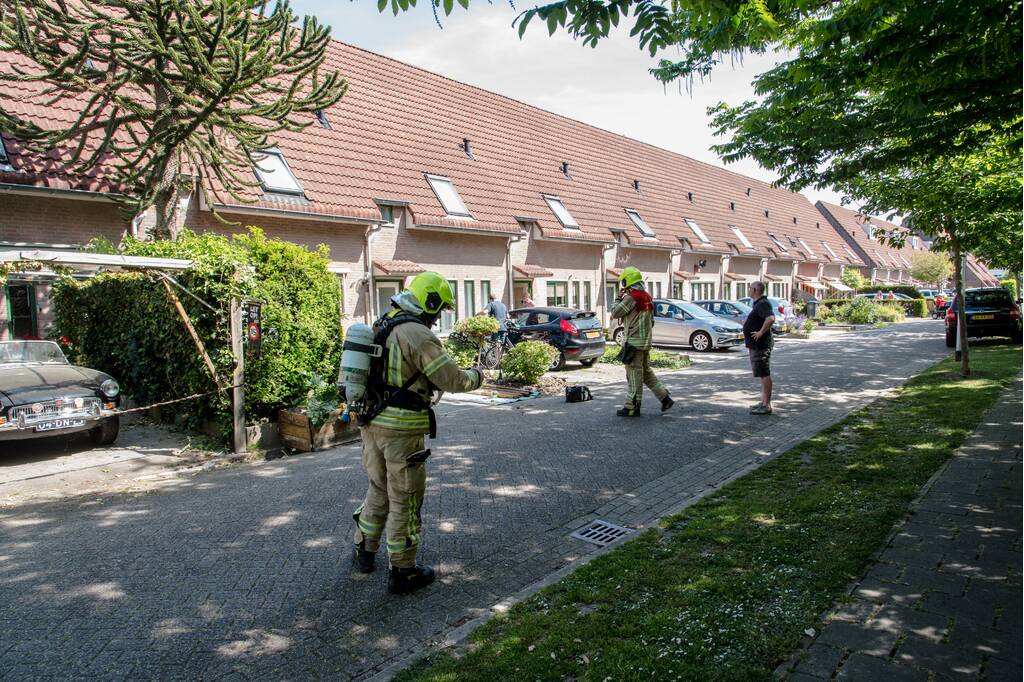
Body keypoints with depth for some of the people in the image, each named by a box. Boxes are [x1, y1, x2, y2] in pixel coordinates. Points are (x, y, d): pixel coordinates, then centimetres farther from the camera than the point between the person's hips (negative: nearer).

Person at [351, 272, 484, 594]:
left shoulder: (382, 326, 9)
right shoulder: (418, 334, -18)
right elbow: (453, 380, -16)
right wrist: (475, 376, 3)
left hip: (372, 423, 8)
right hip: (402, 430, -8)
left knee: (378, 490, 24)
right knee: (404, 500, 5)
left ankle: (365, 552, 38)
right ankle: (403, 572, 18)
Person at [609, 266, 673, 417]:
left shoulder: (631, 297, -16)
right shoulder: (648, 297, 13)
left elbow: (615, 313, -11)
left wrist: (619, 298, 3)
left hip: (633, 342, -9)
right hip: (646, 341, 9)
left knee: (634, 374, -3)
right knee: (646, 372, 18)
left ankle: (632, 408, 3)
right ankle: (665, 398, 17)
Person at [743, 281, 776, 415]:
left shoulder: (763, 304, -17)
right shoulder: (757, 303, 16)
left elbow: (771, 318, -35)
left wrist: (761, 332, -27)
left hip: (760, 345, -11)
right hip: (755, 345, 11)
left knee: (764, 374, -8)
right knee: (762, 374, 15)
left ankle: (767, 405, -6)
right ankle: (763, 402, 24)